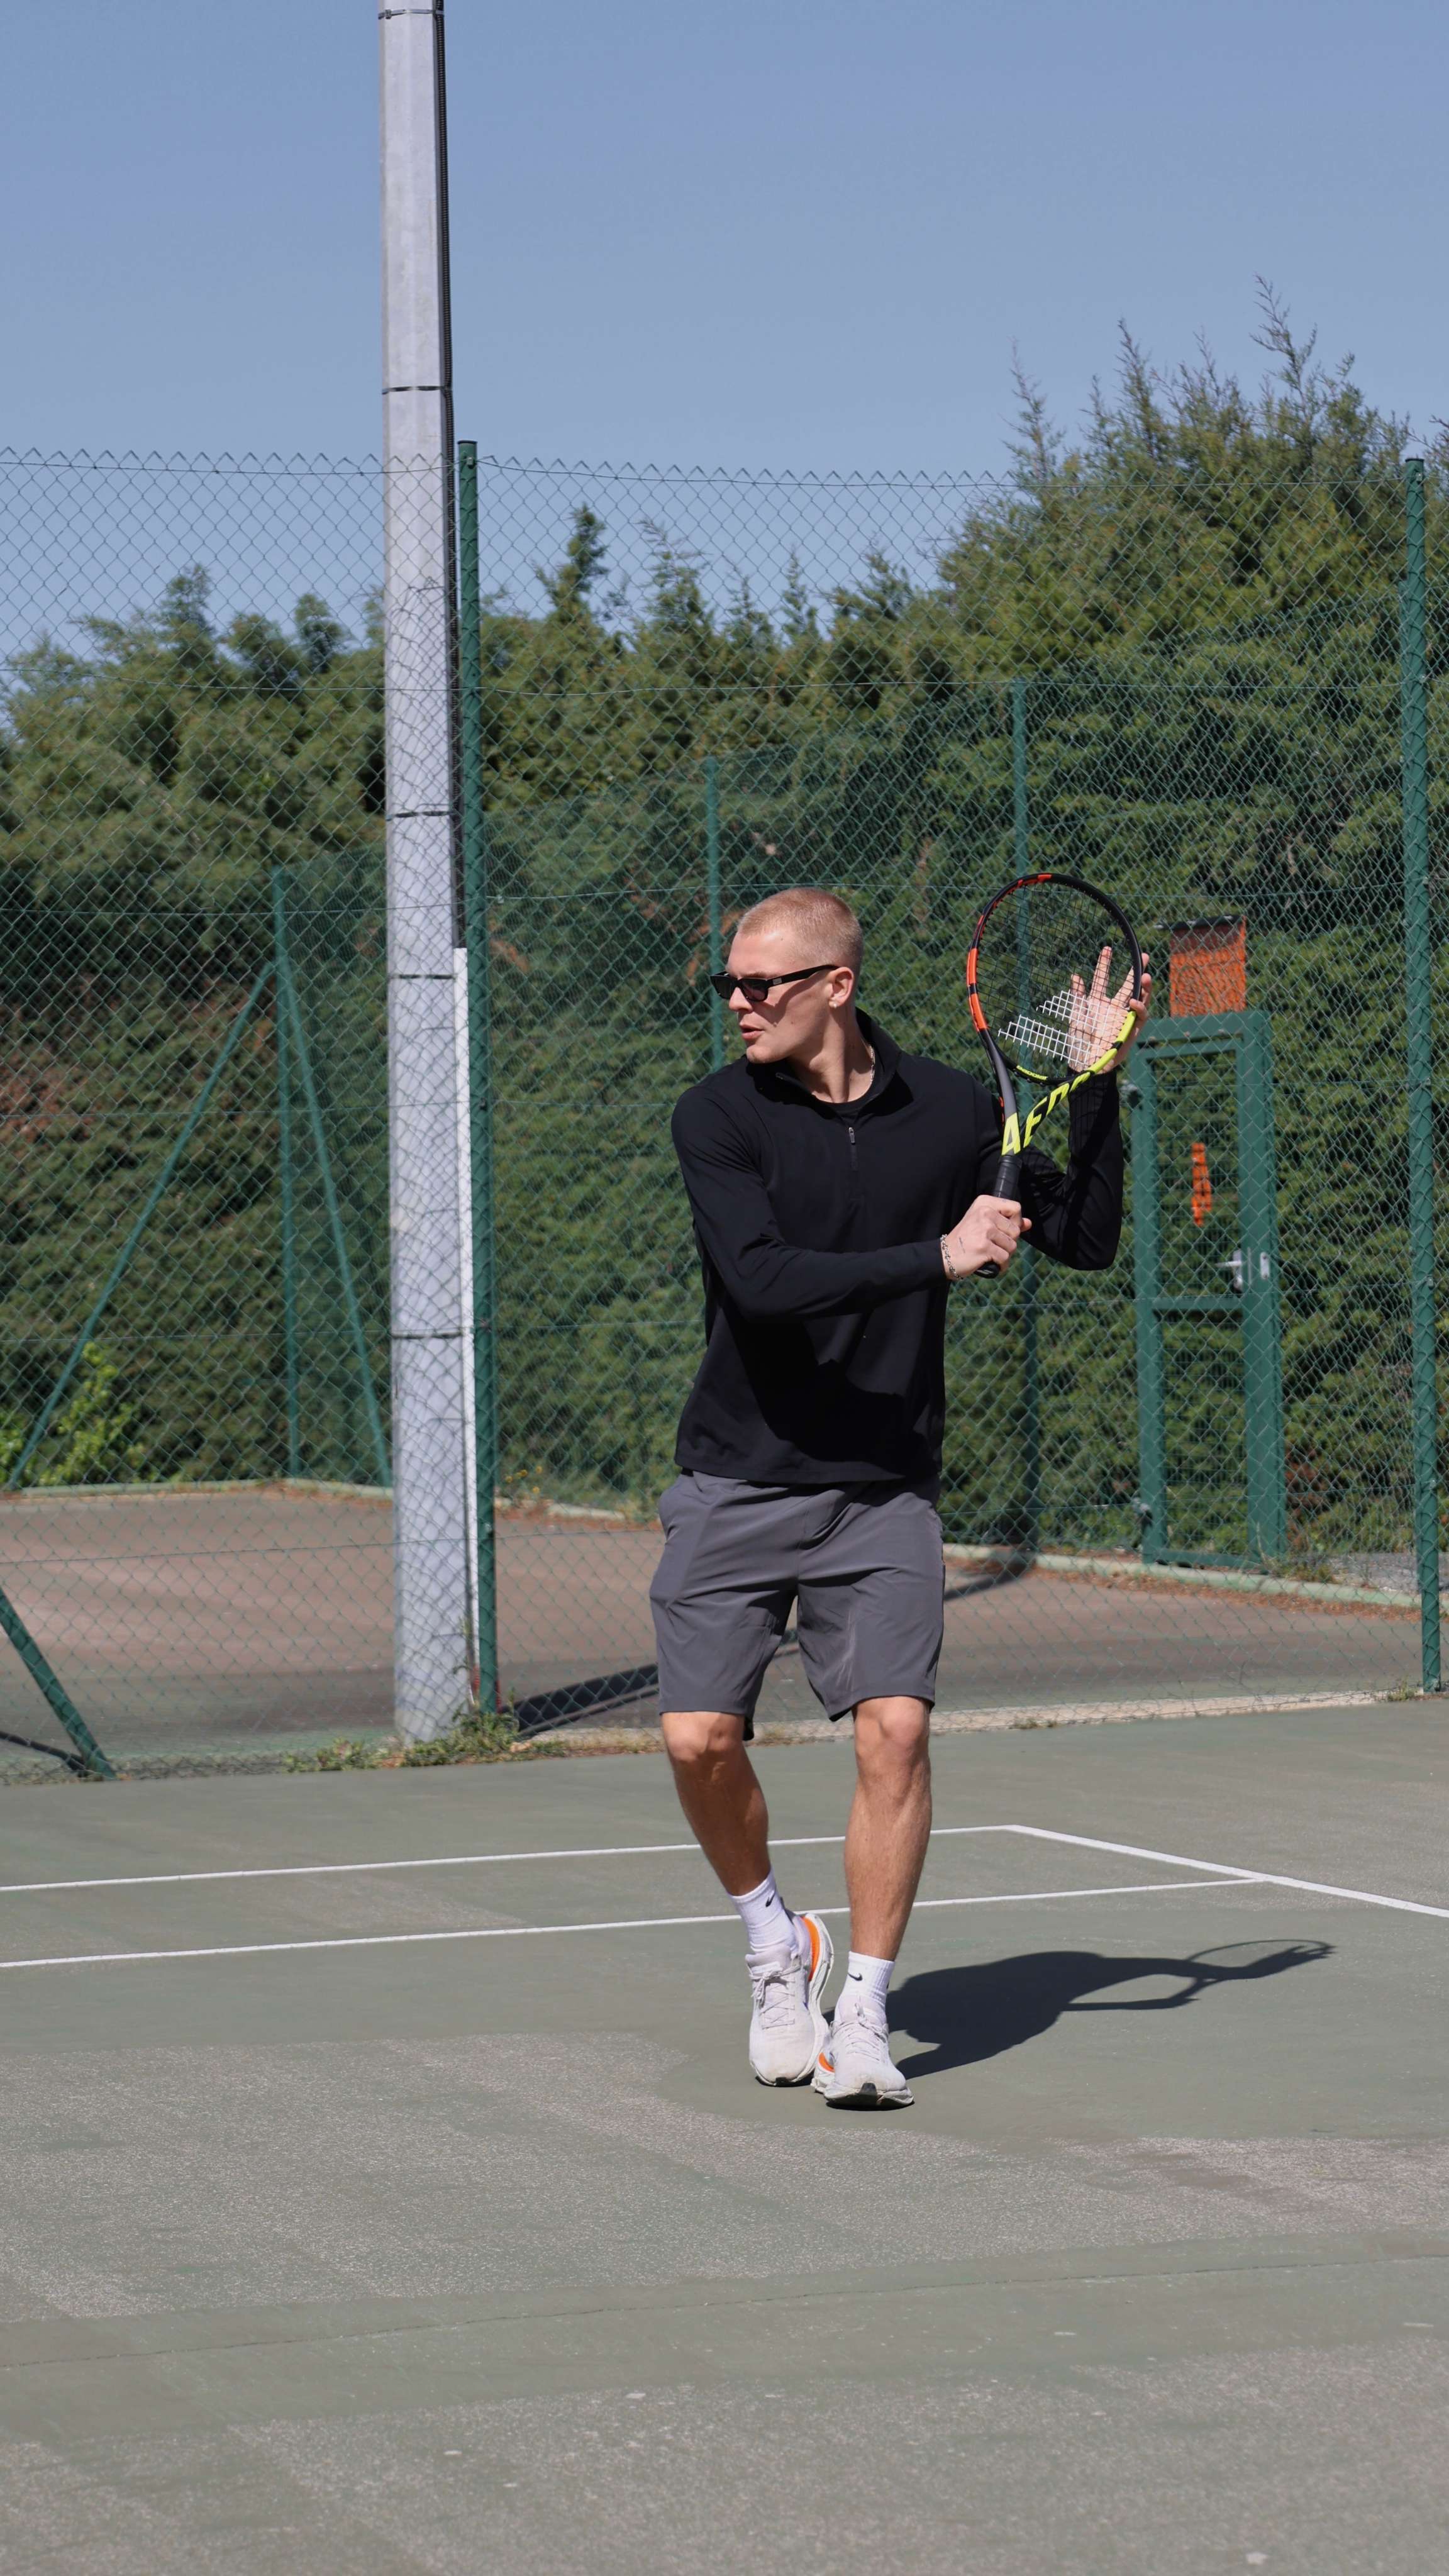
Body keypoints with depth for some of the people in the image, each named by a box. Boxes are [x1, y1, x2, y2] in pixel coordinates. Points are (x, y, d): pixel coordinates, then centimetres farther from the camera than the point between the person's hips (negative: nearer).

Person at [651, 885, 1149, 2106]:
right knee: (701, 1738, -8)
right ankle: (776, 1949, 21)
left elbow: (1086, 1239, 9)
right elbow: (761, 1280, -22)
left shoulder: (950, 1110, 0)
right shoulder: (719, 1116, -7)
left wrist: (1099, 1089, -2)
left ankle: (864, 2016, -1)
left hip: (884, 1491, 1)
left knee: (895, 1726, -14)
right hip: (737, 1483, -1)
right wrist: (935, 1258, -25)